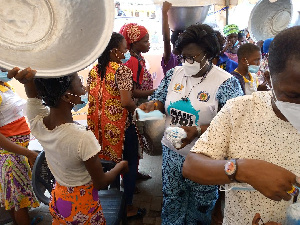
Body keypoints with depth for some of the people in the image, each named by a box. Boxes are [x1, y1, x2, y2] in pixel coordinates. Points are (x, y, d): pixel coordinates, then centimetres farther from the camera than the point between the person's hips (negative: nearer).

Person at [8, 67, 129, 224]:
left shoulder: (36, 121, -22)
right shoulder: (83, 138, -36)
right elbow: (100, 183, -22)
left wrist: (28, 80, -28)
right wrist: (121, 166, -3)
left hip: (58, 199, 5)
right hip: (82, 205, -4)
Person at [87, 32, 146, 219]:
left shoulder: (94, 71, 4)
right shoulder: (122, 70, -17)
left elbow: (91, 98, 8)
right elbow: (126, 102, -24)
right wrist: (136, 108, -4)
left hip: (101, 125, 7)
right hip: (121, 125, -7)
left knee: (107, 163, 20)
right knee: (130, 163, 11)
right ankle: (128, 206, 24)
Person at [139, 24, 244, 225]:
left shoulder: (226, 83, -16)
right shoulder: (174, 74, 0)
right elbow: (161, 100, 9)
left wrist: (196, 131, -30)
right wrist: (152, 104, -15)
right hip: (172, 152, 4)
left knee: (200, 207, 18)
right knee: (171, 200, 23)